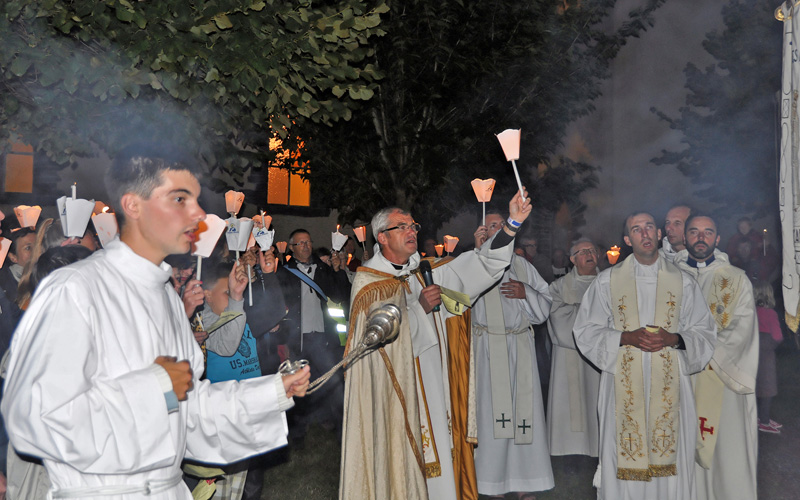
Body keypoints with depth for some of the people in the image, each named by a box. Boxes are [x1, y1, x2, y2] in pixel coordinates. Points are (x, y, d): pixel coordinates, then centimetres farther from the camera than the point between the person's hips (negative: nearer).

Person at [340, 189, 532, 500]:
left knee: (437, 457, 6)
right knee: (399, 461, -1)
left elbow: (482, 264, 0)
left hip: (432, 385, 5)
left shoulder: (430, 273, 9)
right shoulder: (367, 282, -5)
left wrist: (513, 223, -11)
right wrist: (419, 307, -20)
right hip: (393, 390, -4)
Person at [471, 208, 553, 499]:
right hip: (488, 349, -3)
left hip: (521, 347, 4)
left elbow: (545, 304, 14)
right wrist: (479, 250, -23)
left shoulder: (522, 265, 15)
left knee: (524, 410, 2)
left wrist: (526, 293, -5)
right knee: (493, 411, -4)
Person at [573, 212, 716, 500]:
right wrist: (626, 338, -12)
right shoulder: (607, 281, 5)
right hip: (624, 386, -1)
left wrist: (674, 339, -12)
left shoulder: (683, 282, 8)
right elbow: (586, 331, 3)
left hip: (668, 385, 1)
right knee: (625, 455, 0)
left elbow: (704, 333, 7)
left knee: (669, 455, 1)